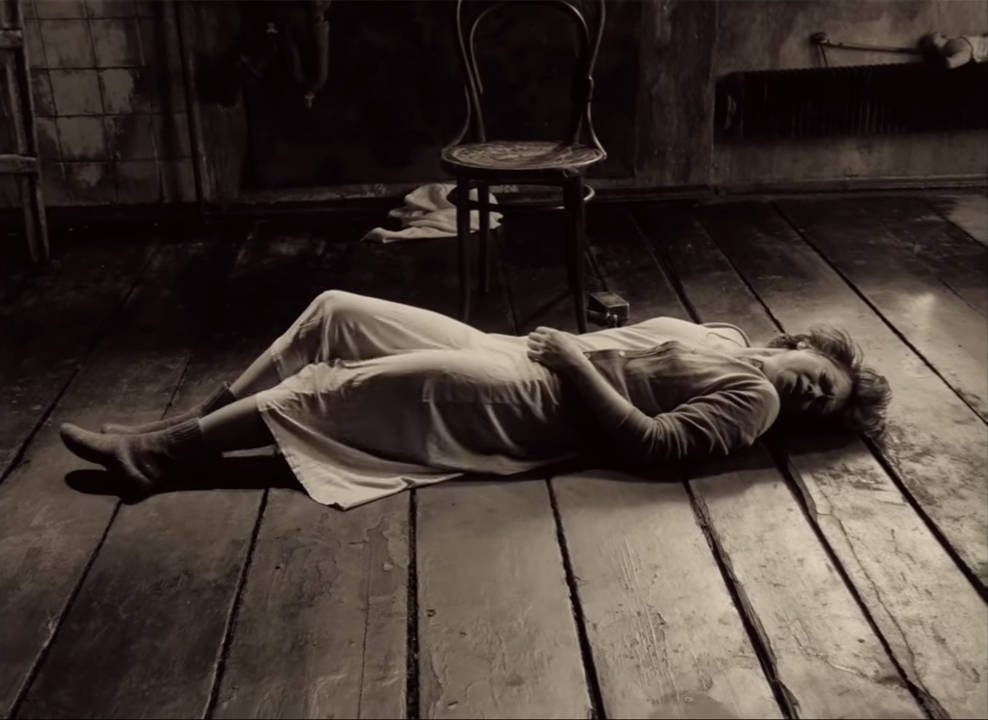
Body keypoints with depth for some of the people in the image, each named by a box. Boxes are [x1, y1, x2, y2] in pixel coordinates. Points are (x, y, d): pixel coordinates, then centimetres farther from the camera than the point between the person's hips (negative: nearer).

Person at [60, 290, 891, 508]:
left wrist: (572, 357, -17)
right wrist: (564, 338, 9)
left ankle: (157, 453, -5)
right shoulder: (726, 337, 19)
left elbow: (647, 441, -21)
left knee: (336, 388, -17)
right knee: (335, 311, 3)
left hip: (532, 402, -9)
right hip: (511, 351, 9)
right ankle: (193, 420, 11)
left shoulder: (752, 399, -8)